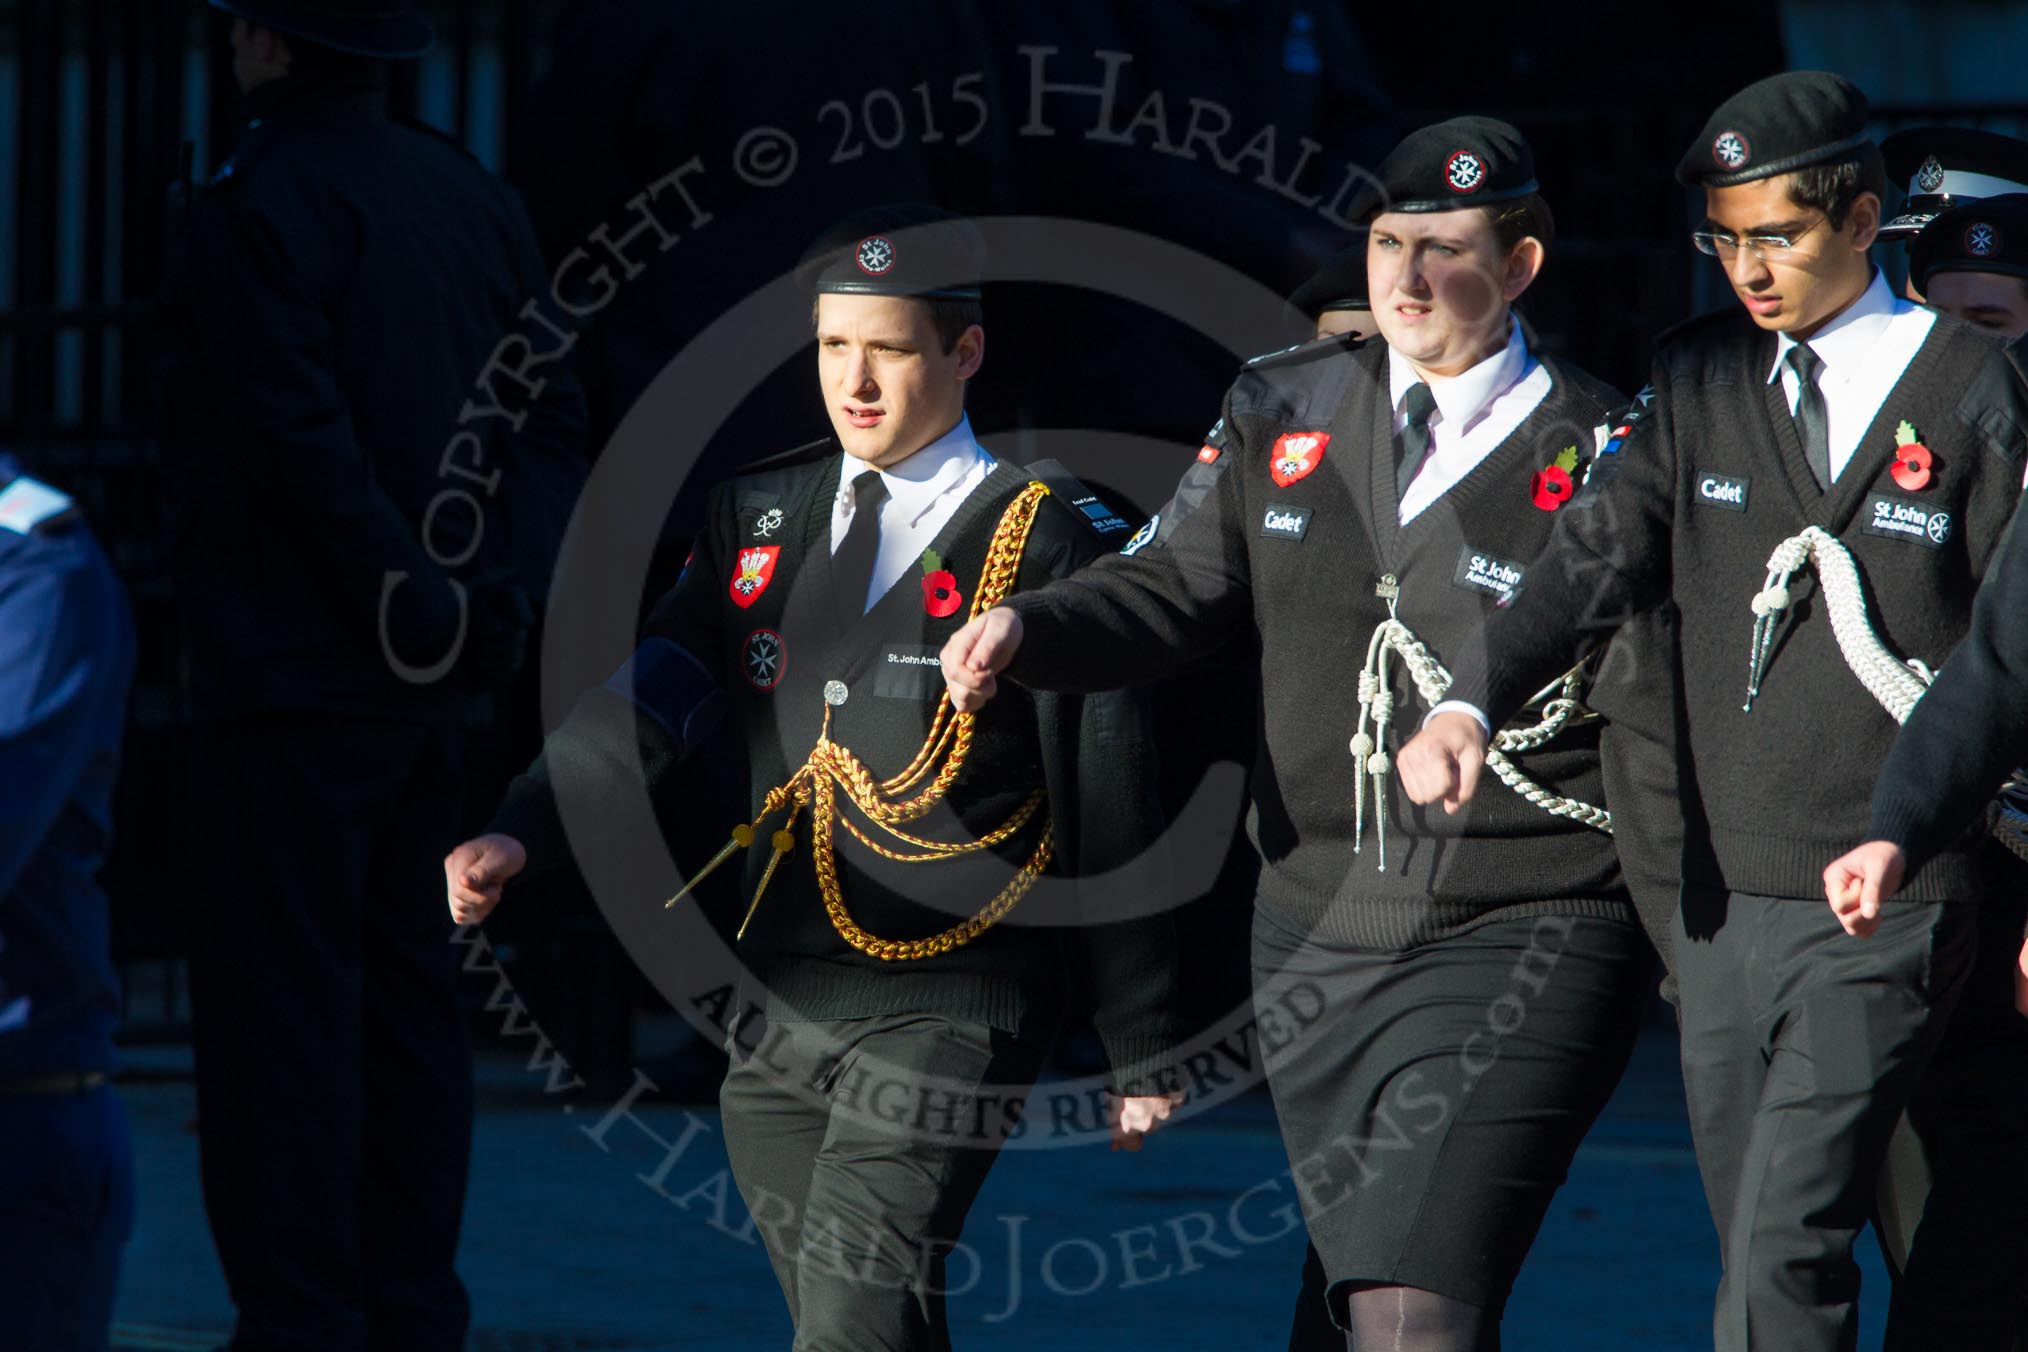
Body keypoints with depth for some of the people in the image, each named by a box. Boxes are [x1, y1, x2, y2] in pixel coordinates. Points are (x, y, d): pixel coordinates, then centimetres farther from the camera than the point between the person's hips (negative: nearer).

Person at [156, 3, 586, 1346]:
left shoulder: (258, 209, -11)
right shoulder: (475, 199, 12)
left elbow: (303, 442, -19)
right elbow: (550, 416, 8)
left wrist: (419, 608, -14)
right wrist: (504, 595, 0)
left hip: (292, 678, -8)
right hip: (435, 686, 8)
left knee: (279, 999, -5)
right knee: (407, 993, 12)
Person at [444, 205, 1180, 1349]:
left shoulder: (1046, 545, -3)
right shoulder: (759, 521, 13)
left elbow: (1110, 813, 0)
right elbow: (646, 705, 0)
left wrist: (1144, 1050, 3)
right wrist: (518, 835, -18)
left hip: (950, 1009, -6)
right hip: (779, 1009, 6)